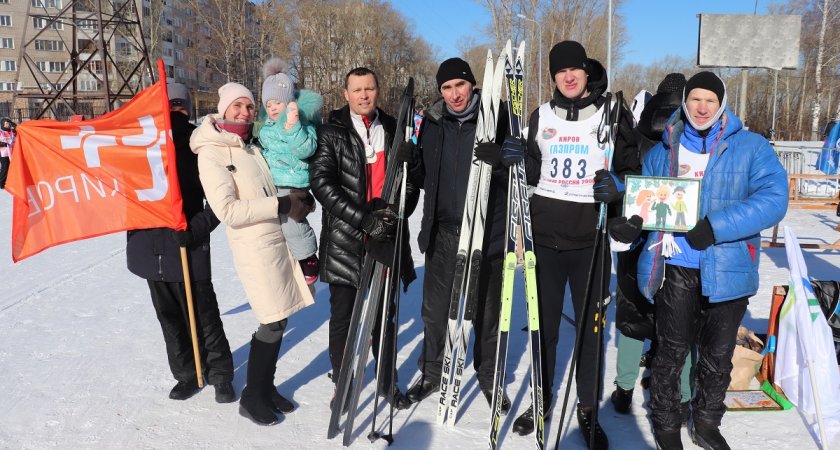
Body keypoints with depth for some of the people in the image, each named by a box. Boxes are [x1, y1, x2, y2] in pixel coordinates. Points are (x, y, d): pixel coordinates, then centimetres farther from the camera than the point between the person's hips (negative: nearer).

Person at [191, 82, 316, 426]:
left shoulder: (254, 146, 14)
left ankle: (266, 387, 28)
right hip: (255, 247, -7)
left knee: (279, 321, 11)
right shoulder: (212, 153, -8)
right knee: (273, 324, -4)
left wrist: (302, 199, 2)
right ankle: (251, 397, 16)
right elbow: (228, 211, -16)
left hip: (282, 238, 7)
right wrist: (283, 205, -17)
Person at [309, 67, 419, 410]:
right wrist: (363, 218, -19)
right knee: (343, 316, 9)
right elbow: (321, 182, -11)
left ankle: (388, 381, 28)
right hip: (345, 239, -2)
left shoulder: (394, 130, 10)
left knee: (385, 314, 12)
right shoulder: (331, 132, 0)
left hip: (387, 236, 3)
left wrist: (397, 212, -9)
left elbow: (410, 179, 11)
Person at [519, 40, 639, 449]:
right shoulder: (542, 115, 10)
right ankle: (541, 398, 28)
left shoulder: (612, 112, 3)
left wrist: (618, 185, -18)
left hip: (591, 236, -2)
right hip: (545, 233, 2)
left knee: (591, 323, 5)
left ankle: (588, 409, 22)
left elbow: (631, 166, 3)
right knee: (544, 320, 11)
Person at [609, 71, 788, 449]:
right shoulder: (663, 151, 9)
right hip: (674, 267, 1)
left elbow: (774, 198, -14)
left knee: (718, 354, 15)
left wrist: (716, 227, -23)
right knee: (672, 350, 8)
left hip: (727, 270, 0)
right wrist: (630, 223, -7)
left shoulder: (751, 148, -1)